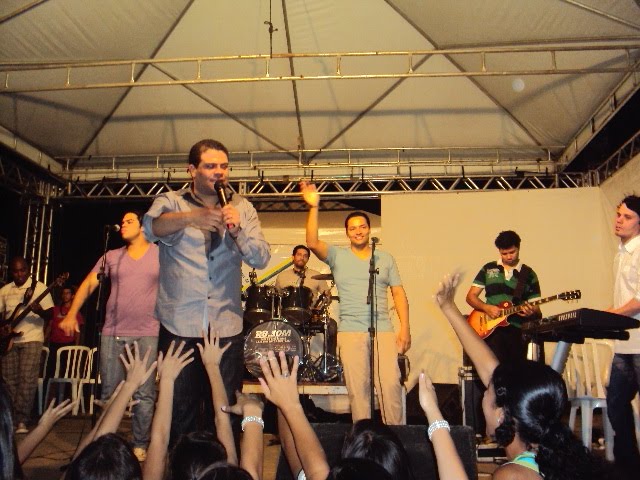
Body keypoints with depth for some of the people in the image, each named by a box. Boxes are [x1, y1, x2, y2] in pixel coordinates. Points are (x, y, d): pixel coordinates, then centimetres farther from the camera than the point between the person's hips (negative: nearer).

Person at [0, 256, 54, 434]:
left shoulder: (39, 287, -2)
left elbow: (50, 314, -5)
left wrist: (40, 311, -27)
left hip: (32, 339, -4)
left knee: (27, 379, -11)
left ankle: (21, 421, -7)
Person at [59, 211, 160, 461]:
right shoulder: (111, 256, 12)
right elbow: (88, 284, 9)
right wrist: (71, 314, 0)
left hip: (147, 334, -3)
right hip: (112, 334, 3)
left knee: (144, 394, -1)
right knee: (109, 393, 8)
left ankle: (140, 446, 11)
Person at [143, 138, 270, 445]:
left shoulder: (242, 209, 9)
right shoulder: (172, 202, 4)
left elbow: (261, 260, 0)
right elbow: (152, 227, -19)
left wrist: (237, 230, -18)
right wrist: (191, 217, -38)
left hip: (226, 327, 2)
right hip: (179, 326, -1)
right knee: (180, 411, 7)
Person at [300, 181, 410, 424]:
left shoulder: (385, 258, 13)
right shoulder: (337, 256, 7)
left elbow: (399, 294, 11)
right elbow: (313, 243, -11)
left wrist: (405, 328, 1)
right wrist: (313, 208, -21)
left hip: (384, 330, 1)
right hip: (350, 332, -1)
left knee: (391, 383, -8)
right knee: (357, 388, -1)